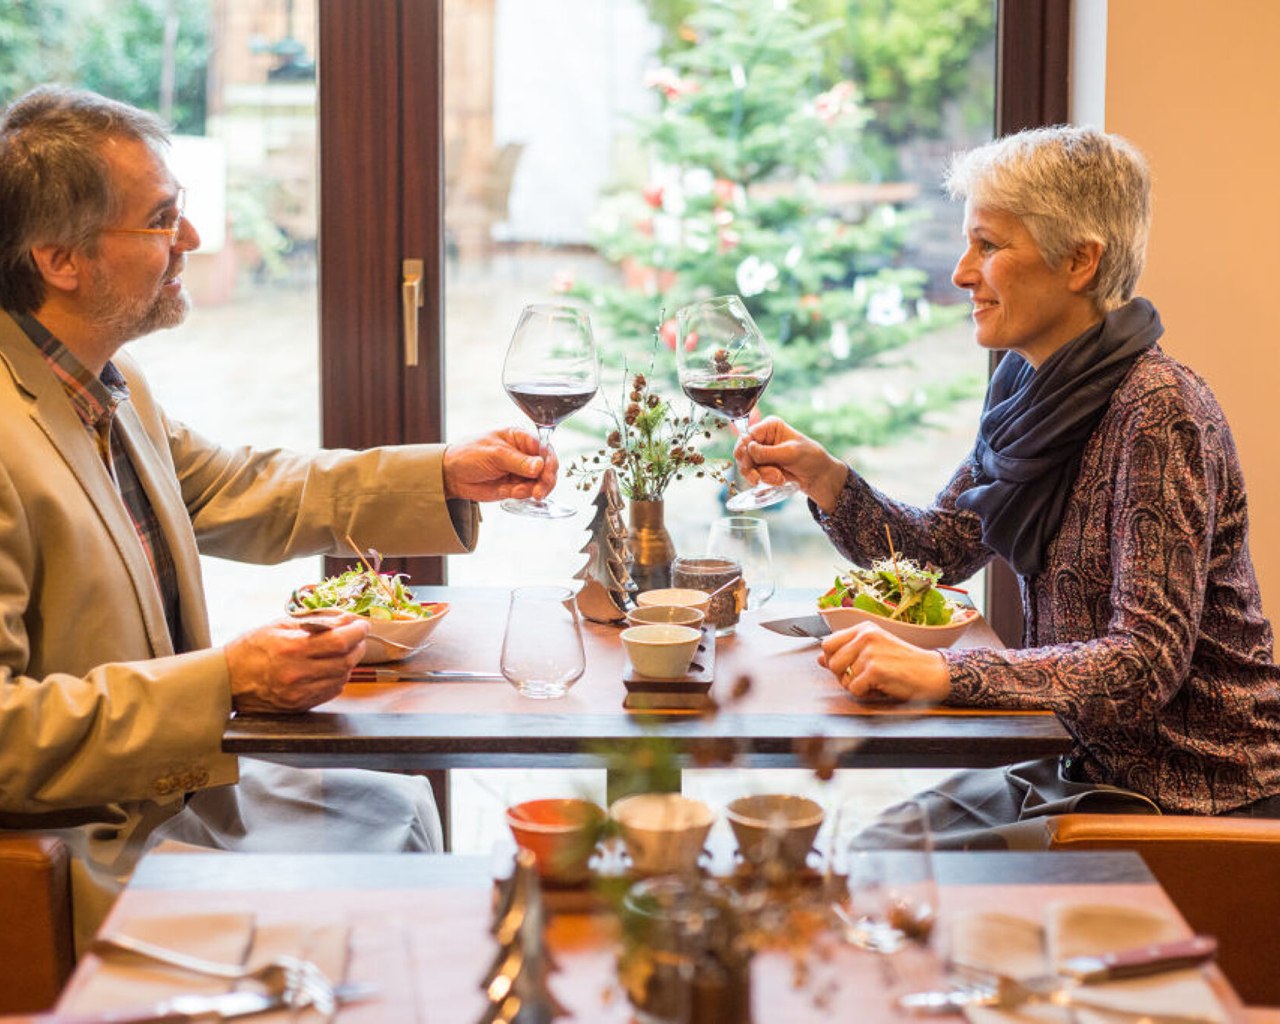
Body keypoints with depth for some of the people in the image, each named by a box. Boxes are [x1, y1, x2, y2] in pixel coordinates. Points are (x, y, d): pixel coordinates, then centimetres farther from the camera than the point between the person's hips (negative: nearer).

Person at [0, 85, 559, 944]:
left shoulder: (108, 385, 3)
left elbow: (248, 495, 17)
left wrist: (448, 475, 8)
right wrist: (224, 682, -30)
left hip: (175, 778, 10)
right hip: (93, 845, -10)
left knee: (397, 806, 21)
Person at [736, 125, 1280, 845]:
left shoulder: (1157, 413, -22)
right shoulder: (1032, 389, 4)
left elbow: (1148, 662, -27)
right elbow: (937, 551, 12)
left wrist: (942, 673, -34)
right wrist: (822, 476, -4)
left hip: (1188, 799, -7)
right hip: (1093, 769, 8)